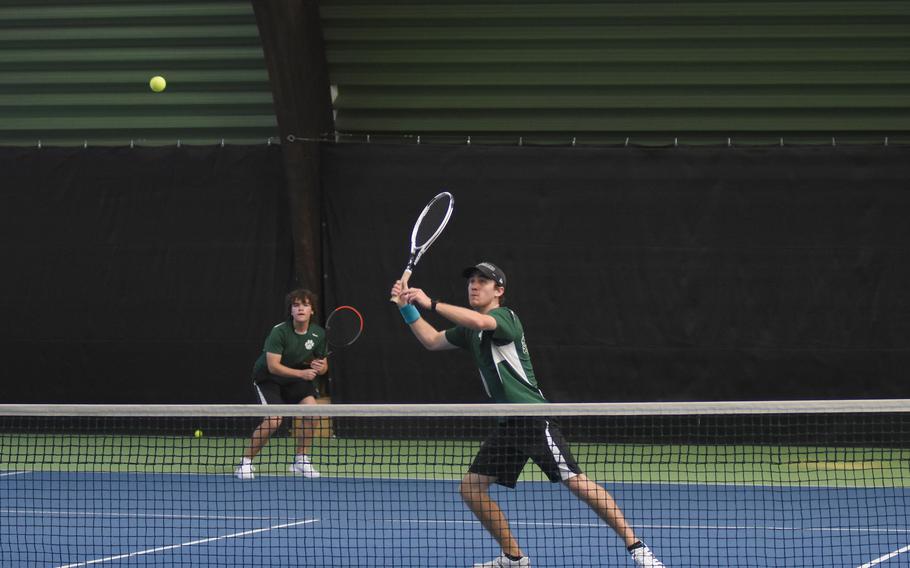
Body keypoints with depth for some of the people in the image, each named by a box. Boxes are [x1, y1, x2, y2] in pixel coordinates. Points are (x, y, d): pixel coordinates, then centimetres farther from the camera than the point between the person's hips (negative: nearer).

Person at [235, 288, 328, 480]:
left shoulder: (318, 334, -9)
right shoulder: (279, 332, -26)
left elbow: (323, 366, 3)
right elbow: (273, 365, -31)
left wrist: (320, 367, -22)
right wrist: (301, 373, -39)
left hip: (295, 378, 5)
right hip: (268, 378, -5)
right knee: (274, 419, -23)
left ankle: (301, 461, -1)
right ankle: (246, 463, -9)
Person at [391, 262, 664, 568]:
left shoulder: (505, 317, -8)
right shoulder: (470, 330, 17)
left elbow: (480, 320, -30)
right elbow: (432, 340, 30)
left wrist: (431, 303, -25)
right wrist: (407, 308, 19)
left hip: (535, 421, -9)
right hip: (507, 425, 9)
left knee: (575, 482, -16)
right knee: (471, 486, 3)